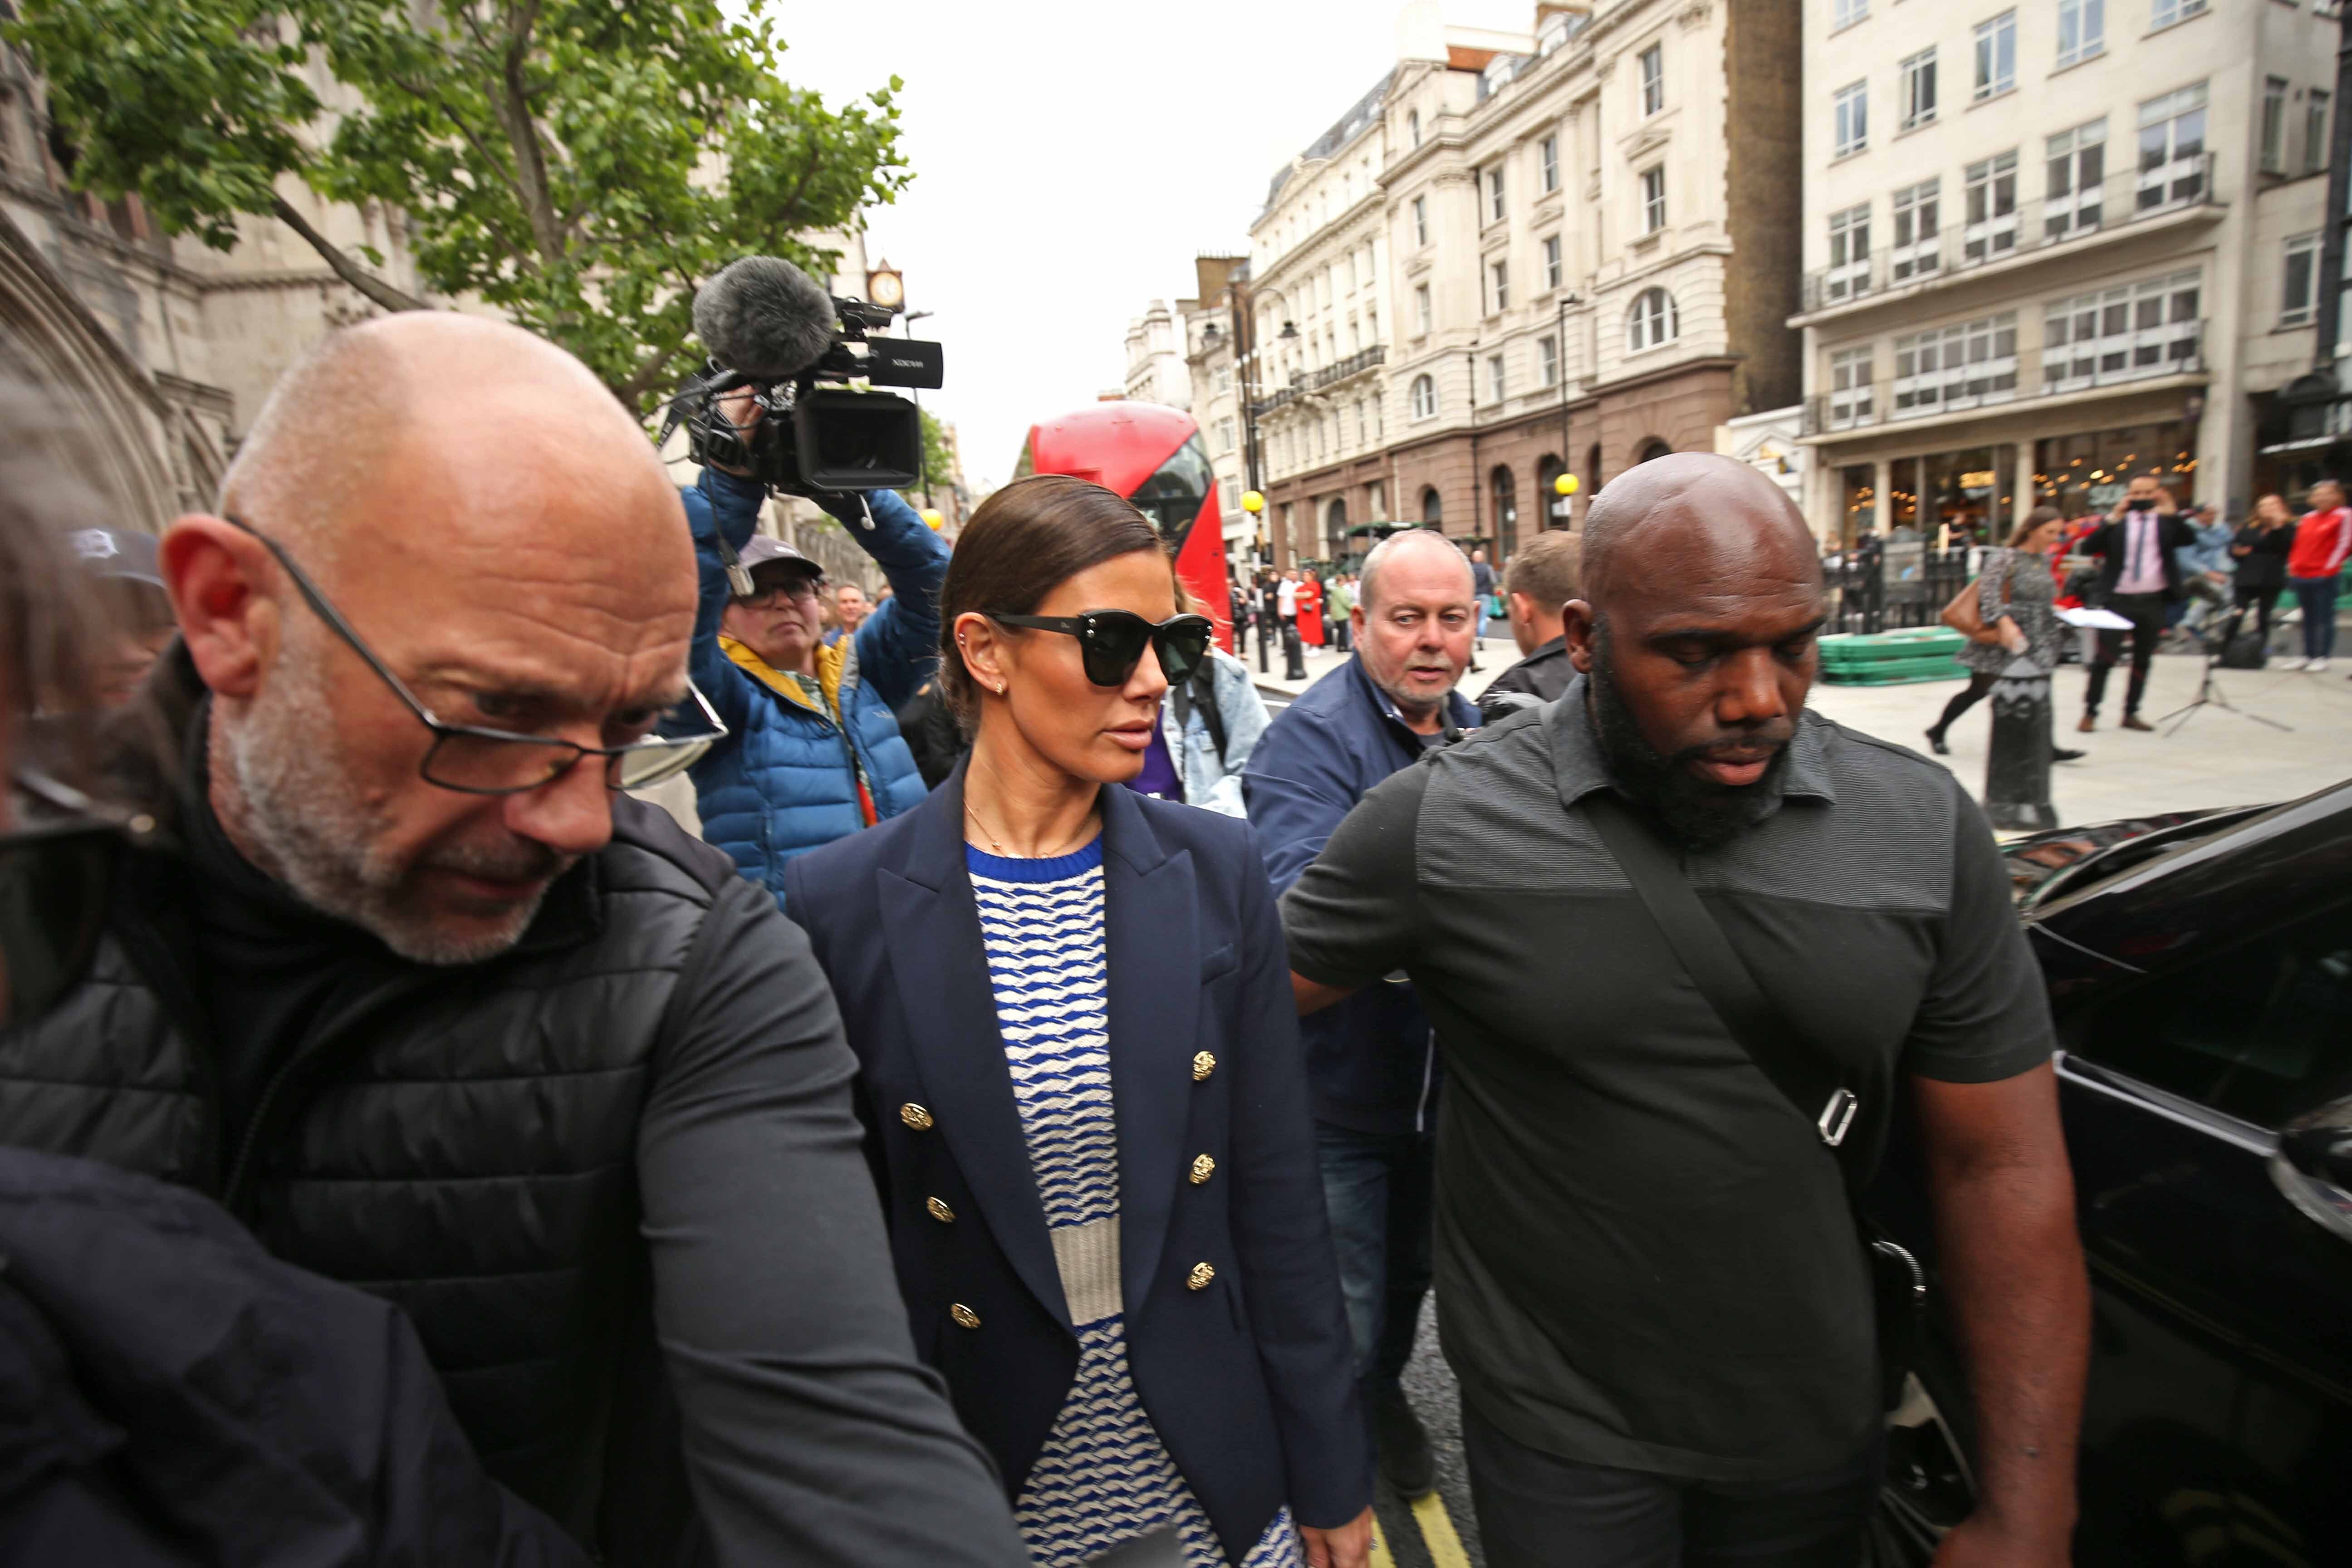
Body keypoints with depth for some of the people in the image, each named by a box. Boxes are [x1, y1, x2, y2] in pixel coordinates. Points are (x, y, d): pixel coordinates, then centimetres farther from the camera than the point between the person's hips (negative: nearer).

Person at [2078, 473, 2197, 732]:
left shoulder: (2167, 522, 6)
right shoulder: (2117, 522, 2)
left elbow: (2191, 539, -10)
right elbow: (2088, 547, -11)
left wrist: (2171, 514, -21)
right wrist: (2113, 519, -20)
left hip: (2153, 601, 3)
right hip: (2119, 599, -3)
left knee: (2143, 660, 9)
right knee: (2105, 658, -3)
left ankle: (2131, 713, 17)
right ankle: (2090, 712, 4)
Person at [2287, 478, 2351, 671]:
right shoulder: (2307, 518, 15)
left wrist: (2329, 569, -12)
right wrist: (2293, 569, 9)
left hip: (2324, 578, -6)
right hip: (2301, 576, 6)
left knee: (2325, 619, -2)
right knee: (2308, 619, 10)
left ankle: (2323, 658, 1)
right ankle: (2308, 657, 15)